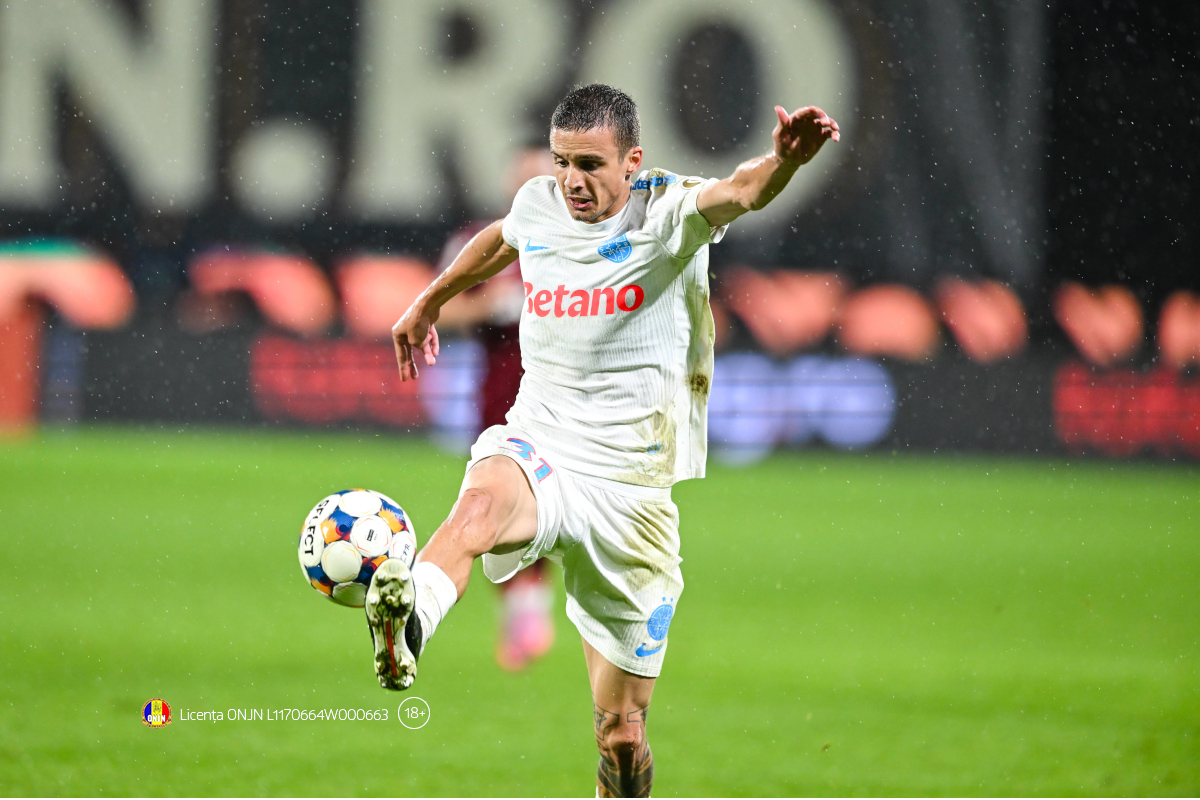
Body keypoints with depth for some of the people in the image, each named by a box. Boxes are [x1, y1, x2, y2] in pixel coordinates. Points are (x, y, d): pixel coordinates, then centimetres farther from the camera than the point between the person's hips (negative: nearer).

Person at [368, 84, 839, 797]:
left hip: (631, 490, -1)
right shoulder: (538, 204, 5)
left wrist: (785, 161, -53)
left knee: (622, 733, 3)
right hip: (538, 448, 1)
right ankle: (410, 619, -67)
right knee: (485, 500, -39)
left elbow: (741, 192, -31)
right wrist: (431, 300, 44)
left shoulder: (668, 213, -8)